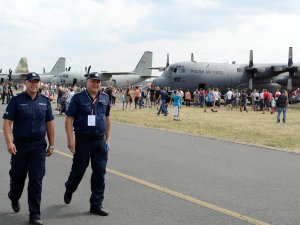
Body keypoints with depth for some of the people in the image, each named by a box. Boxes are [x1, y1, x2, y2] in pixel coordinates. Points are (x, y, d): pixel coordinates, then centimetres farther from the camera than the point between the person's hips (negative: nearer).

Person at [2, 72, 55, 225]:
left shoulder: (45, 101, 6)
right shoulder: (16, 100, -3)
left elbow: (49, 124, 11)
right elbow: (7, 122, -8)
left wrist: (51, 145, 9)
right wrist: (9, 142, -19)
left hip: (39, 145, 2)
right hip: (20, 144, -1)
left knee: (36, 180, -2)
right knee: (17, 176, 11)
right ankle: (14, 198, 44)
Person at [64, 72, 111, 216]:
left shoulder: (105, 98, 8)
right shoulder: (78, 98, -6)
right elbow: (69, 119, -8)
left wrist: (108, 138, 14)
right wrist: (70, 140, -15)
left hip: (100, 141, 4)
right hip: (83, 141, -3)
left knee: (100, 173, 3)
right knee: (78, 170, 9)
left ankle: (96, 205, 12)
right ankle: (69, 190, 41)